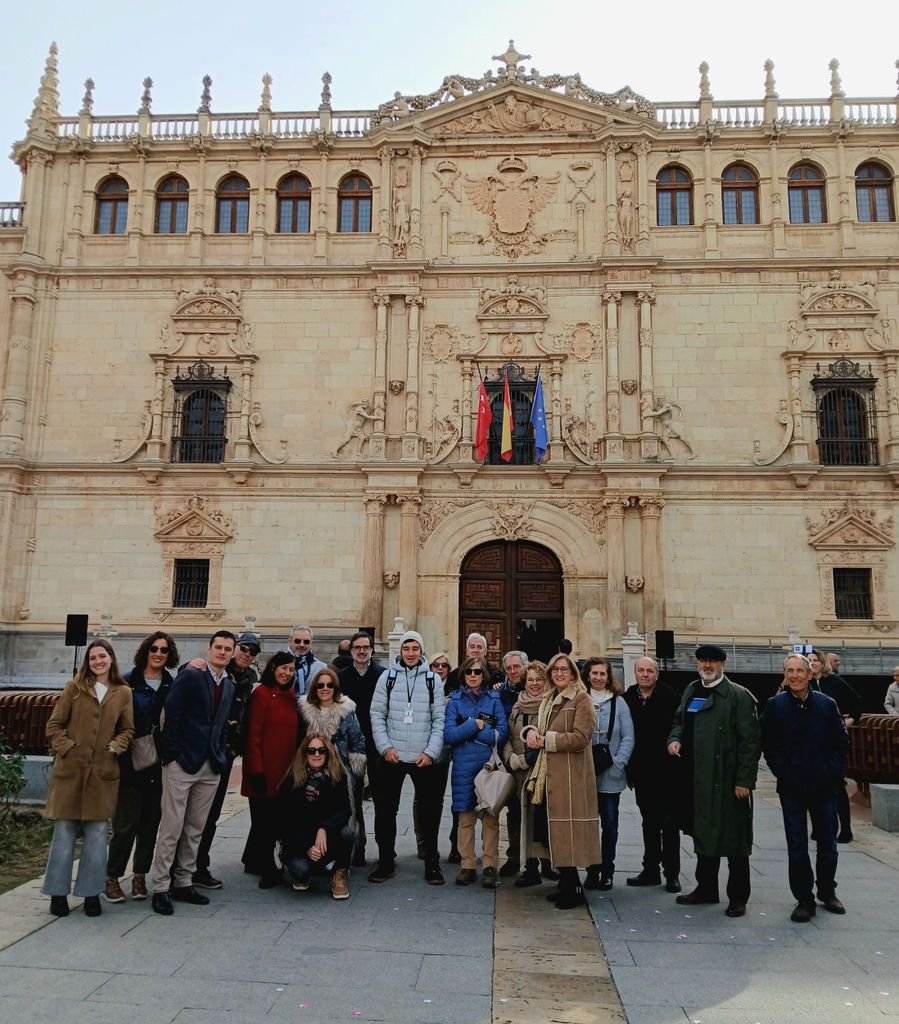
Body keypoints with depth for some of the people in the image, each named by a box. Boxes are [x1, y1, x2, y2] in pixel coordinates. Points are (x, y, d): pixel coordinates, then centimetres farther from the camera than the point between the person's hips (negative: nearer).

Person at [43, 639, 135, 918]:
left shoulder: (123, 693, 6)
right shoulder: (74, 688, 4)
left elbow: (128, 730, 11)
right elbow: (54, 725, 4)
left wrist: (115, 747, -6)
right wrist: (66, 747, -8)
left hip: (103, 772, 1)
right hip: (70, 769, -1)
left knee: (97, 833, 4)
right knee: (64, 831, 4)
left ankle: (91, 892, 15)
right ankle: (58, 892, 17)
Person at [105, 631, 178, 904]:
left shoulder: (172, 685, 7)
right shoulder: (128, 683, -3)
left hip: (160, 765, 3)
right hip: (131, 763, -3)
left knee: (151, 822, 9)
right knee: (127, 822, -2)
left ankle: (140, 876, 22)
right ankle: (111, 878, 12)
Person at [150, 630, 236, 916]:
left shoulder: (229, 686, 13)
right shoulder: (190, 676, -7)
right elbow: (171, 715, -12)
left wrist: (221, 757, 7)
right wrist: (171, 754, -14)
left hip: (211, 766, 6)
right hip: (182, 763, -6)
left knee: (196, 828, 12)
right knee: (172, 827, -1)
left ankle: (183, 882, 23)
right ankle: (161, 887, 9)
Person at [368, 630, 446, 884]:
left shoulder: (432, 679, 2)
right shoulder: (387, 676, 2)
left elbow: (439, 718, 1)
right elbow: (377, 714, 2)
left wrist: (431, 752, -7)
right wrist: (385, 747, -8)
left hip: (424, 758, 0)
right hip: (392, 757, 0)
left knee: (430, 811, 6)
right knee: (385, 810, 8)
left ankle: (432, 863, 20)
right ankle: (386, 861, 22)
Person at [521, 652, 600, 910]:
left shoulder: (582, 700, -7)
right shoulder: (548, 700, 18)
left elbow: (581, 738, -16)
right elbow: (538, 726, 23)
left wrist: (546, 740, -13)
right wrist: (531, 731, -1)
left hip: (569, 776, -8)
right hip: (547, 775, 8)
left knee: (564, 832, -5)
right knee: (551, 831, 10)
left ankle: (573, 889, 6)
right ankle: (566, 884, 22)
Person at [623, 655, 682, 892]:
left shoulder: (670, 698, -10)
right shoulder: (628, 699, 2)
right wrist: (629, 770, 3)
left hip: (666, 772, -4)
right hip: (642, 773, 4)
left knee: (669, 824, 4)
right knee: (649, 824, 15)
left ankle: (672, 873, 14)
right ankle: (650, 870, 24)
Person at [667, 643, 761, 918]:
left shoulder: (738, 696, -9)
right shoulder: (691, 690, 11)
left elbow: (750, 741, -12)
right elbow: (679, 720, 25)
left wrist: (744, 780, -16)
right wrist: (675, 738, 3)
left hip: (726, 781, -6)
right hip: (696, 779, 7)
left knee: (732, 837, 3)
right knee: (703, 833, 17)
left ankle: (738, 897, 17)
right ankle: (706, 889, 31)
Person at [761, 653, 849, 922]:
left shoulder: (827, 705, -2)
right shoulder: (775, 706, -4)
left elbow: (842, 742, 3)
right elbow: (768, 745, -1)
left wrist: (830, 771, -5)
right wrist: (782, 772, -7)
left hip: (824, 787, 1)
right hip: (791, 789, -1)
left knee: (828, 845, 14)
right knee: (797, 847, 4)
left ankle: (827, 892, 35)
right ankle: (804, 899, 16)